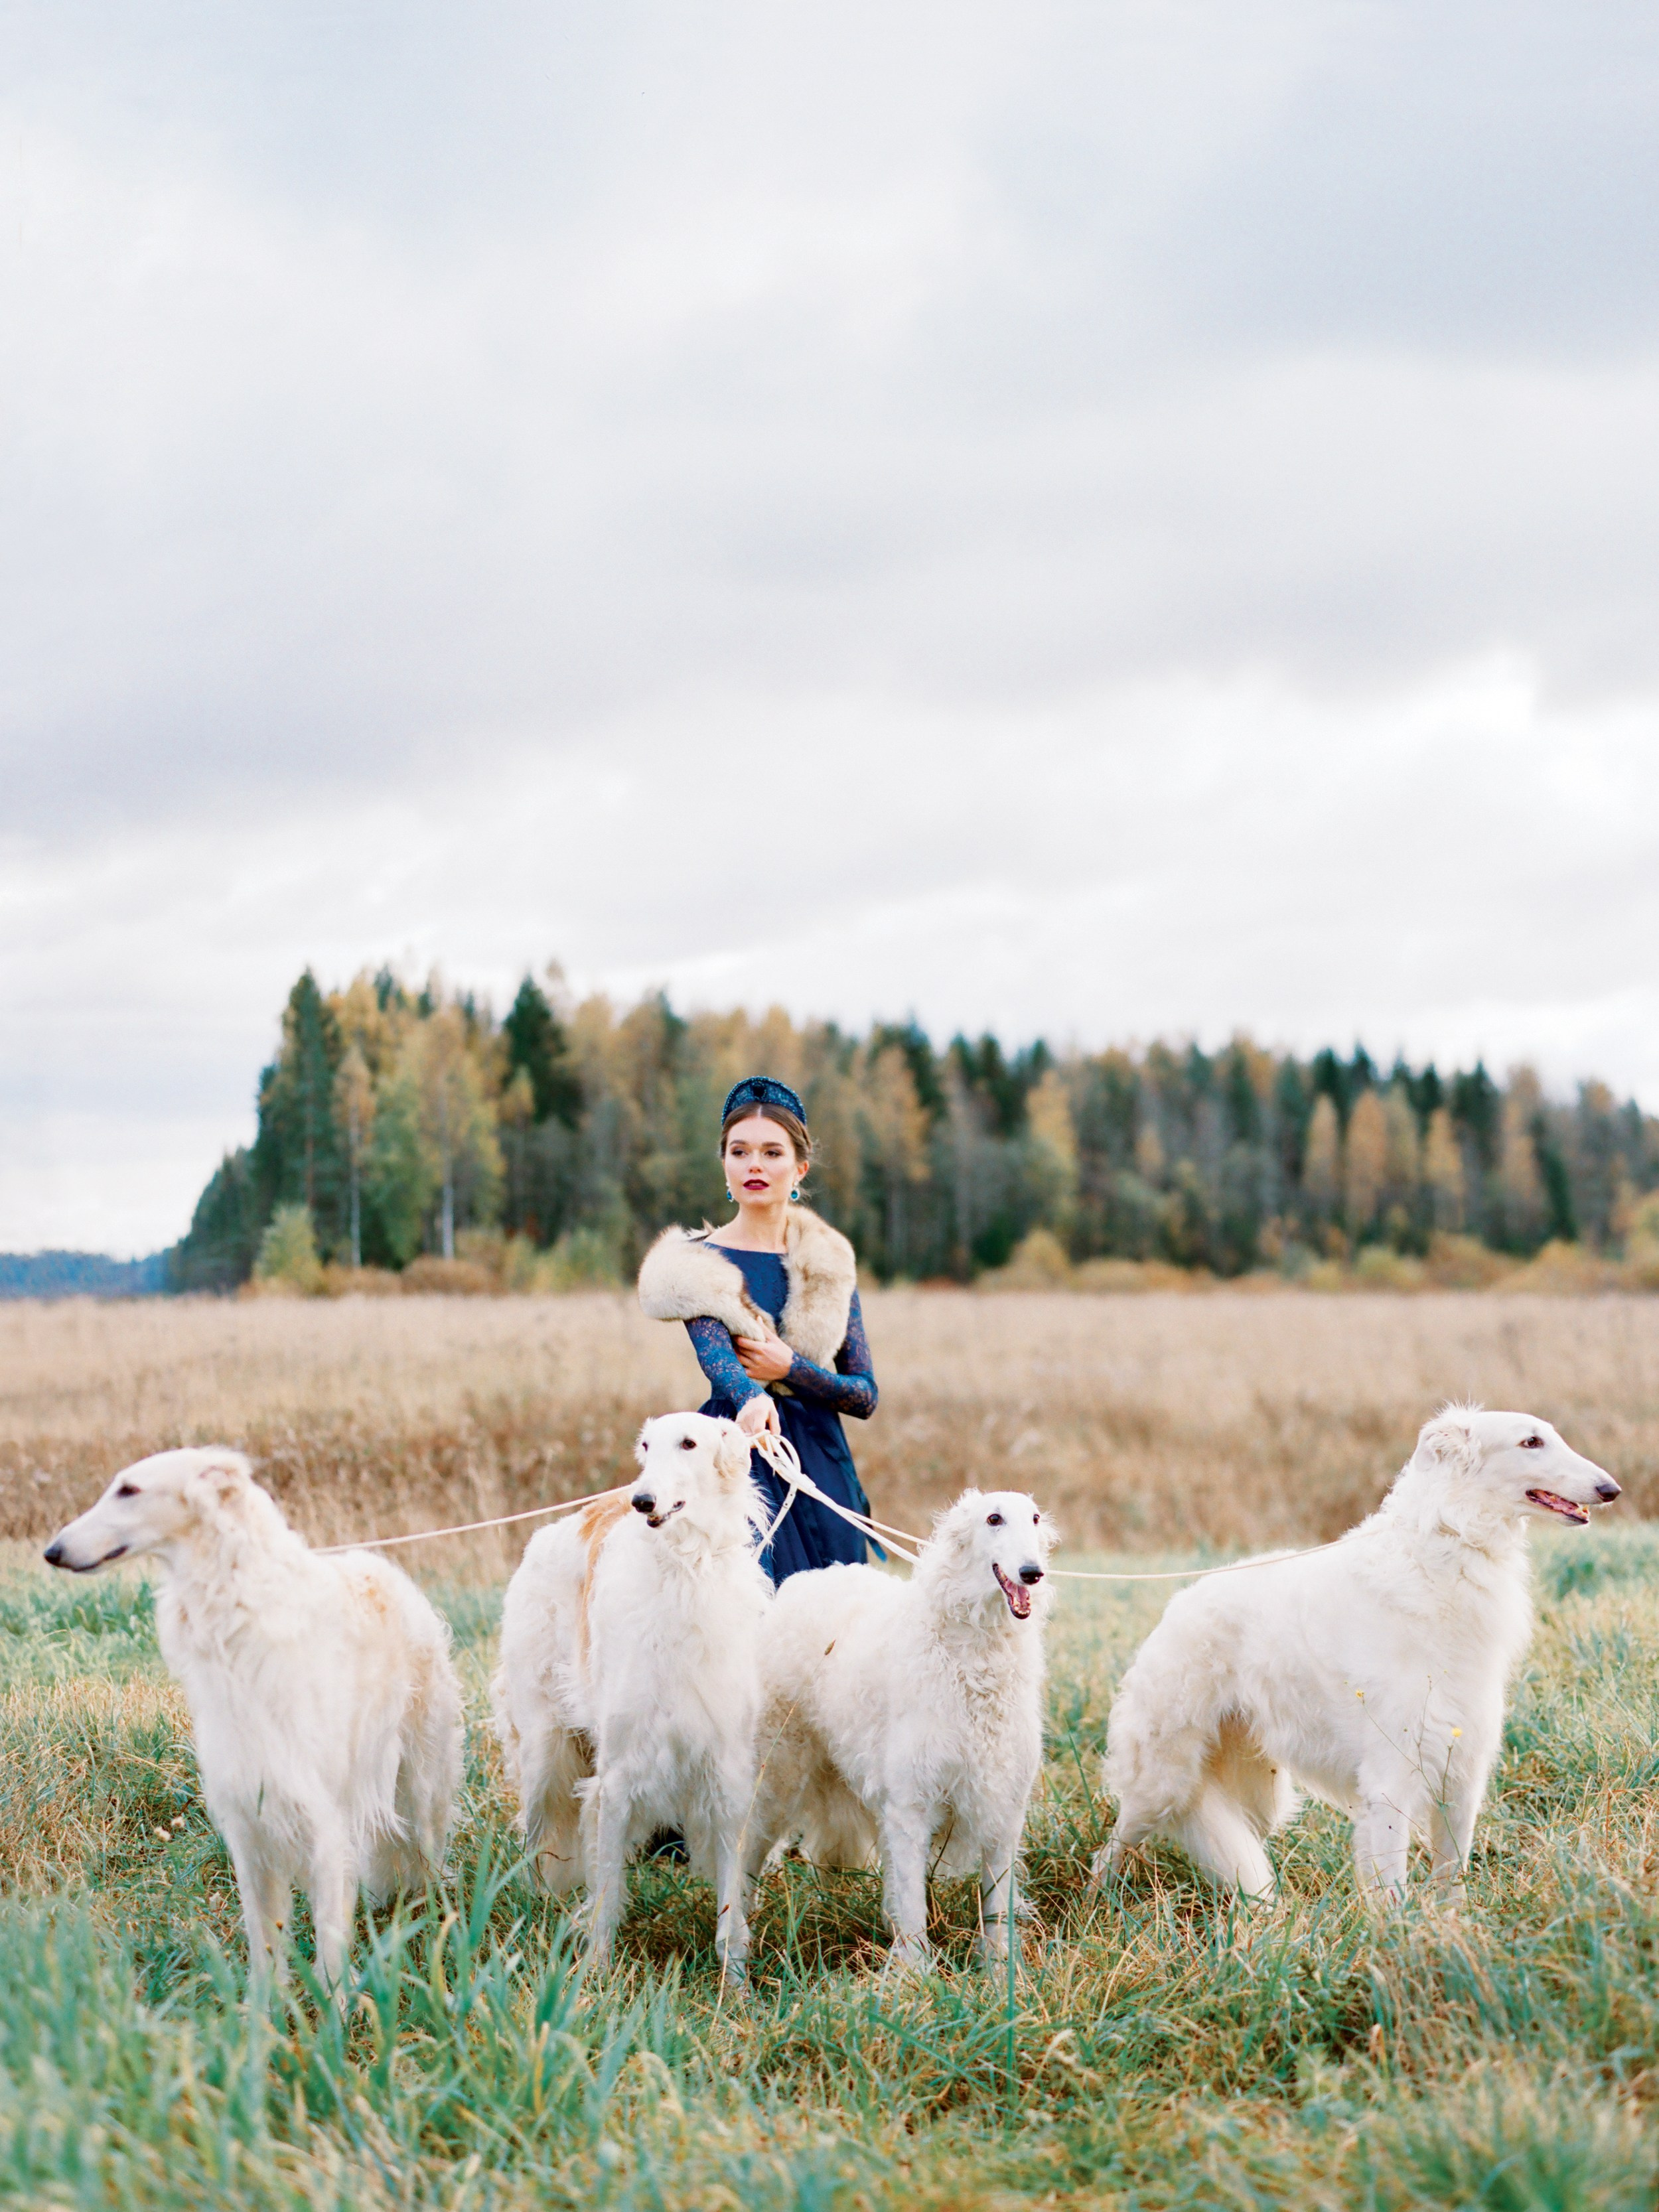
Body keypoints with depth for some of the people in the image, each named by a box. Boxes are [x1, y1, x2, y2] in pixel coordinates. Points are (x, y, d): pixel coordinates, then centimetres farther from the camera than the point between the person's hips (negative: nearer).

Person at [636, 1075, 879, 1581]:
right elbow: (713, 1352, -19)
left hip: (823, 1465, 3)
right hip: (741, 1458, -3)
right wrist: (752, 1400, -40)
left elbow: (865, 1396, 7)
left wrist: (790, 1368, -9)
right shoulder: (697, 1265, 0)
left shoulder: (828, 1260, 9)